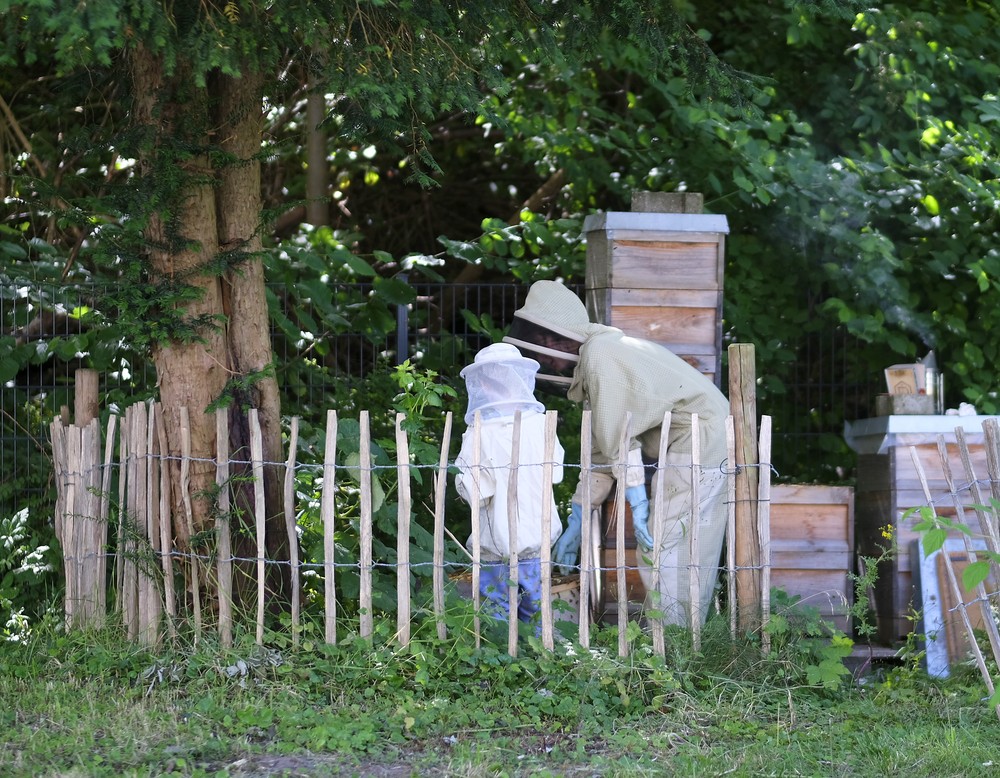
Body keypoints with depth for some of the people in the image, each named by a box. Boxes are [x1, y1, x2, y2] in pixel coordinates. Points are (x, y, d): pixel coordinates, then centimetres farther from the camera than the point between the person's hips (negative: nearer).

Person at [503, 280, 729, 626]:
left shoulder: (599, 355, -16)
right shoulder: (598, 356, 16)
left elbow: (618, 441, -19)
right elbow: (602, 449, 19)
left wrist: (638, 505, -17)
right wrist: (576, 523, 18)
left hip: (699, 438, -10)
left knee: (661, 549, -10)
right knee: (689, 553, 12)